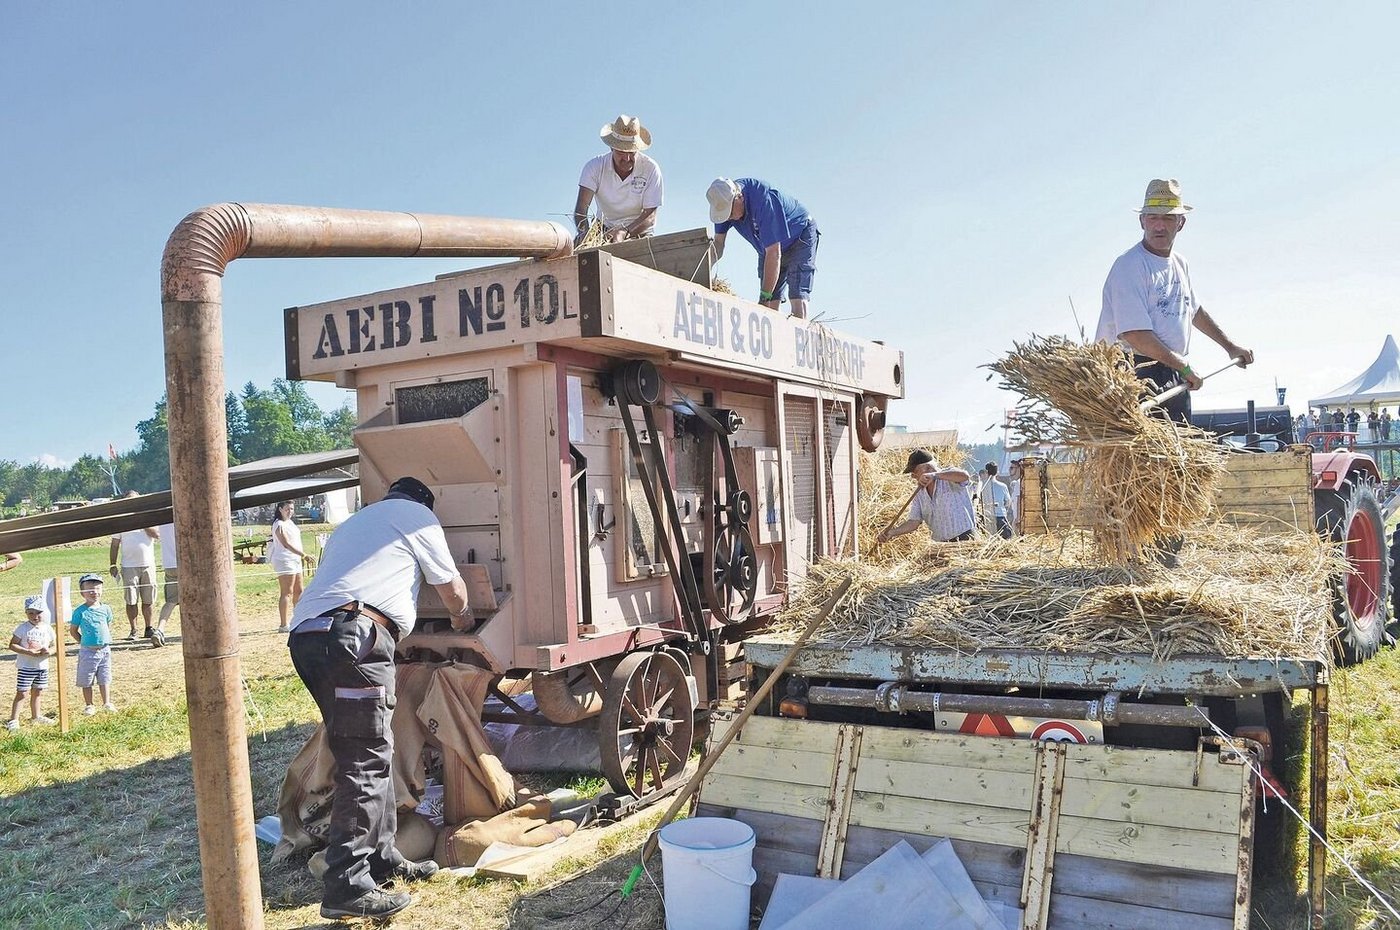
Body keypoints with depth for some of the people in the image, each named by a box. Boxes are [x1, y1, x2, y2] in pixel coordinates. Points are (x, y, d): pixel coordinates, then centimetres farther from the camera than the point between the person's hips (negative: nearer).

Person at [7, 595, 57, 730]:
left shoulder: (48, 628, 2)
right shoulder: (23, 628, -10)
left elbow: (53, 646, 9)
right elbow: (12, 645, -11)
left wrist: (49, 651, -14)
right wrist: (28, 652, -23)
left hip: (42, 667, 4)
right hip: (25, 667, -4)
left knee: (37, 693, 17)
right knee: (21, 693, -6)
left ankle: (36, 716, 31)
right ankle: (13, 720, 0)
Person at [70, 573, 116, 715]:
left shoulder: (106, 609, 3)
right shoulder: (80, 611, -8)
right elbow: (73, 630, 0)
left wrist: (105, 640, 7)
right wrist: (83, 642, -3)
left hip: (104, 650, 3)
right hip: (87, 651, -3)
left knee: (104, 678, 9)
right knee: (86, 680, 8)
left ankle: (107, 703, 16)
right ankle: (89, 705, 19)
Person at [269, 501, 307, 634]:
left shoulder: (291, 522, 15)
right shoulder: (279, 525, -13)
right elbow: (286, 544, -22)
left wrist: (302, 555, 14)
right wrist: (303, 554, -28)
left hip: (295, 560, 9)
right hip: (284, 561, -9)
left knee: (298, 591, 15)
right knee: (286, 593, -10)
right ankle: (283, 625, -10)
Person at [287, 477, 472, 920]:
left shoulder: (355, 522, 36)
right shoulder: (416, 514, 15)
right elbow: (451, 588, 21)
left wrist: (411, 608, 50)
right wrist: (460, 615, 43)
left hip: (305, 634, 8)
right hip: (352, 634, -8)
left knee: (370, 752, 15)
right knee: (367, 760, -8)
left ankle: (382, 858, 23)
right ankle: (348, 887, -10)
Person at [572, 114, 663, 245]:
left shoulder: (651, 169, -12)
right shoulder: (594, 167, -9)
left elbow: (650, 216, -15)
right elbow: (581, 207, -17)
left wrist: (625, 232, -34)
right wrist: (585, 233, -40)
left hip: (639, 233, -1)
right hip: (603, 233, 1)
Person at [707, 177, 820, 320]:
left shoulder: (764, 200, -38)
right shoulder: (724, 201, -18)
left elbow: (774, 253, -38)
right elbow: (718, 241, -10)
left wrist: (764, 297, -38)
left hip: (800, 234, -7)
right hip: (770, 245, 7)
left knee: (797, 296, -20)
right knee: (771, 302, -6)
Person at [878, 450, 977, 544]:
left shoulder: (949, 478, -5)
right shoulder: (920, 494, 12)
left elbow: (964, 476, -29)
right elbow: (914, 521, 7)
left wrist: (935, 475, -35)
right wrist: (892, 532, -8)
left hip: (964, 538, -6)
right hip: (940, 544, 6)